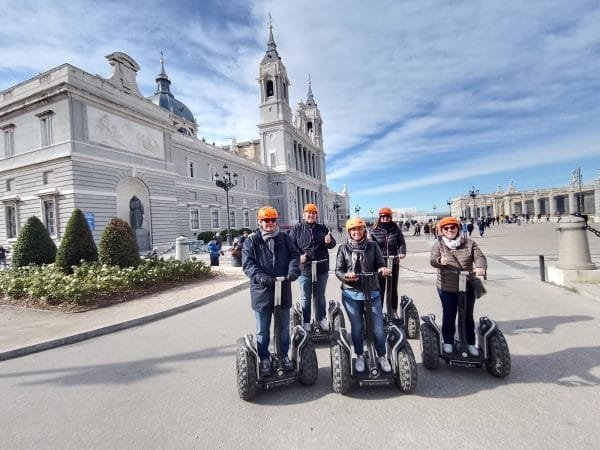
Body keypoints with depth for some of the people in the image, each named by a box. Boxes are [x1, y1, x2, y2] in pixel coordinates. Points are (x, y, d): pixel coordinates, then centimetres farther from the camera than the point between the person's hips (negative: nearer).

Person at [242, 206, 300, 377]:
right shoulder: (251, 241, -1)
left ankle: (283, 355, 35)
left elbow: (293, 255, 1)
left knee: (284, 327, 16)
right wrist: (260, 277, -27)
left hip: (283, 289, 2)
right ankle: (264, 358, 30)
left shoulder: (284, 238, 6)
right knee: (262, 330, 11)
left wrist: (293, 270, -20)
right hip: (261, 290, -2)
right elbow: (248, 264, -10)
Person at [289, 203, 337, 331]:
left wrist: (329, 241, -13)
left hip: (322, 269, 3)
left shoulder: (323, 228, 8)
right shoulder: (297, 229, 0)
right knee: (305, 297, 9)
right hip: (304, 269, -2)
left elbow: (333, 244, 11)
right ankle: (306, 322, 23)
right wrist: (298, 256, -21)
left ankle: (322, 318, 32)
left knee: (320, 296, 17)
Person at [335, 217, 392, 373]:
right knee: (356, 327, 12)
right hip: (351, 293, 0)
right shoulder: (343, 249, 1)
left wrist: (383, 269, -21)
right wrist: (346, 276, -21)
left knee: (378, 327, 6)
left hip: (372, 292, 0)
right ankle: (360, 356, 33)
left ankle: (382, 356, 29)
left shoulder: (373, 246, 2)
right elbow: (338, 270, -1)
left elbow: (380, 265, 1)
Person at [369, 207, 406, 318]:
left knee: (393, 288, 13)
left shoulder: (396, 229, 3)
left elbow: (402, 242, 2)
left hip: (393, 262, 2)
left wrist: (402, 252, -15)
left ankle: (394, 311, 27)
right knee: (380, 288, 5)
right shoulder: (375, 230, -1)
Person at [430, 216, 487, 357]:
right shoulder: (438, 244, -3)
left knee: (468, 316, 16)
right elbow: (432, 260, -16)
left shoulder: (469, 243, 2)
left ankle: (470, 343, 32)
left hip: (468, 287, 2)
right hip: (447, 288, -2)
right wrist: (439, 261, -40)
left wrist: (480, 267, -31)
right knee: (449, 316, 10)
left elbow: (480, 256, -9)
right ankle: (448, 342, 27)